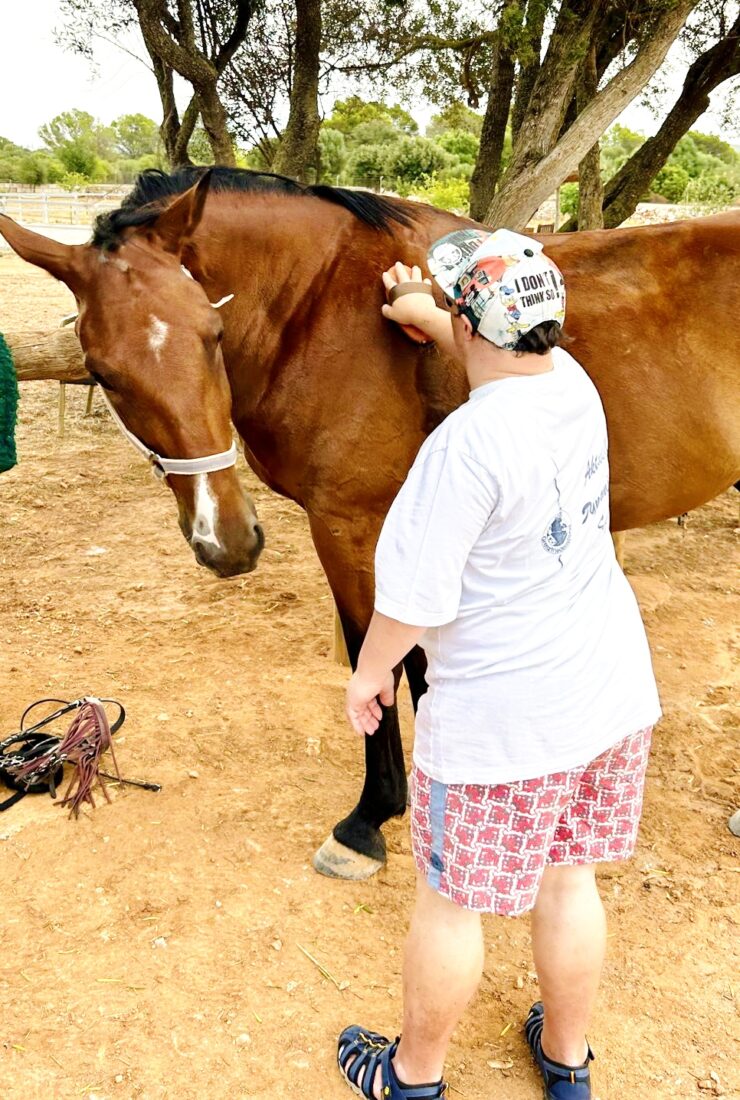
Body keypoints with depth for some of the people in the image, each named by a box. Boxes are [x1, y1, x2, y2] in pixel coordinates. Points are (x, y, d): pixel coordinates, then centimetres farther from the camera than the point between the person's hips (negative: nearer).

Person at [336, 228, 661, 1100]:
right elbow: (510, 353, 23)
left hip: (501, 712, -7)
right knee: (568, 880, 23)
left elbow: (414, 594, -21)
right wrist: (424, 314, 33)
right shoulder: (573, 383, -2)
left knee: (449, 899, 13)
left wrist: (370, 670, -3)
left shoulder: (469, 441, -26)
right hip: (611, 690, 8)